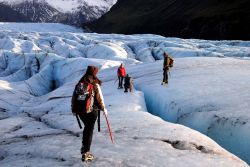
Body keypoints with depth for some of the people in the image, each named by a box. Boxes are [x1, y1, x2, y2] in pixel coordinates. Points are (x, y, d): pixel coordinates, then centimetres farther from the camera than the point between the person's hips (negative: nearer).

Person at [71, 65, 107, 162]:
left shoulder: (79, 83, 4)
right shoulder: (95, 84, -10)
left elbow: (74, 97, 7)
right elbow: (99, 98, -7)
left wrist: (74, 109, 18)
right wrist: (103, 108, 8)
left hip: (80, 111, 5)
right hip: (91, 111, -5)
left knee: (87, 127, 24)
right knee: (89, 129, 5)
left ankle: (84, 147, 30)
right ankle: (86, 152, 4)